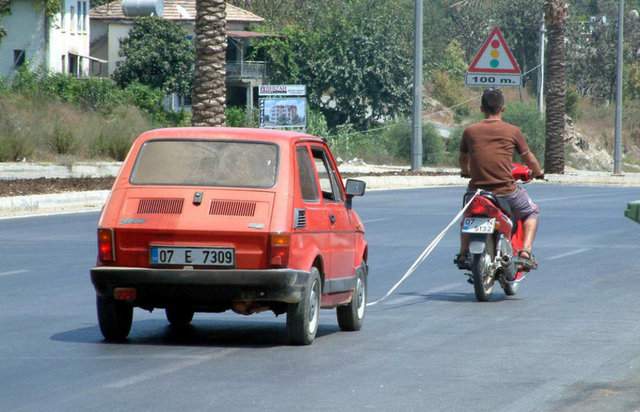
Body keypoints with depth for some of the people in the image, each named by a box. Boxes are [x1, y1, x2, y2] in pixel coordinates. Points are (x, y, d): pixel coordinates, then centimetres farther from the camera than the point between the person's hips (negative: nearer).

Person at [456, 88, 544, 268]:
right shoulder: (513, 131, -2)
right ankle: (526, 250, 6)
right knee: (531, 212, 27)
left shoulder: (470, 131, 3)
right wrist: (538, 173, 33)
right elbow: (529, 159, 10)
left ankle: (463, 252, 18)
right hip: (506, 191, -2)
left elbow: (463, 160, 20)